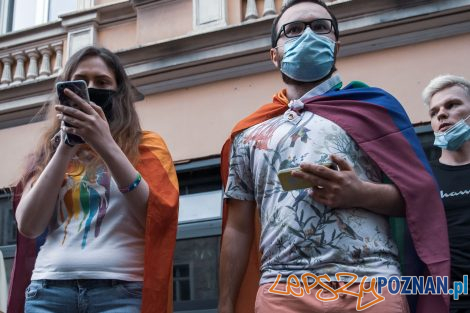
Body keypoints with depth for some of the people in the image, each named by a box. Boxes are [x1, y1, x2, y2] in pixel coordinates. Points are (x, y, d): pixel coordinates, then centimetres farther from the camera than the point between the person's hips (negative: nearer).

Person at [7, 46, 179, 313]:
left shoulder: (145, 146, 8)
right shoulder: (50, 151, 16)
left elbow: (158, 218, -8)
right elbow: (29, 226, 2)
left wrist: (106, 146, -14)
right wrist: (66, 147, -4)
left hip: (121, 291, -2)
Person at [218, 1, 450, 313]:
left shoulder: (372, 106, 9)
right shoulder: (249, 134, 15)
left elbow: (422, 197, 5)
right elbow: (238, 230, 15)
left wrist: (361, 194, -13)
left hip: (370, 285, -1)